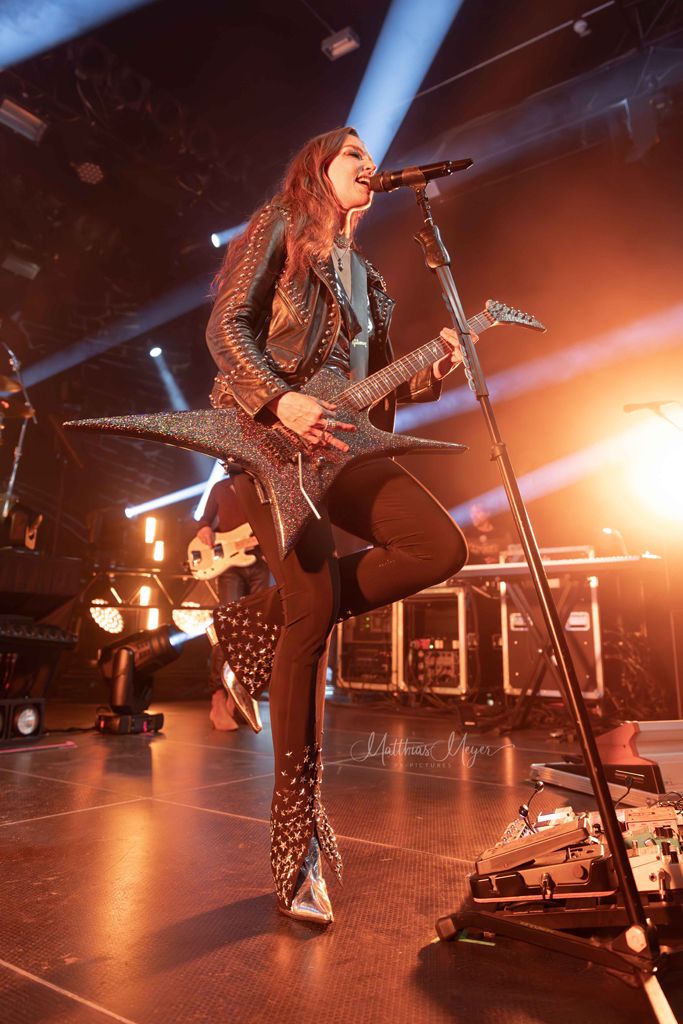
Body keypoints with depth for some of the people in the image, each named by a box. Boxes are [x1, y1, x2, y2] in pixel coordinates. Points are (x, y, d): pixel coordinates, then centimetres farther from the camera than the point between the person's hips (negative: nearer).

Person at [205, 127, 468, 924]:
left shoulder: (366, 279, 27)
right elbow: (226, 326, -5)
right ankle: (300, 835, -3)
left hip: (339, 442, 7)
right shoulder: (277, 228, 10)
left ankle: (264, 621, -3)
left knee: (441, 548, -15)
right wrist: (282, 400, -20)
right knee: (315, 609, -18)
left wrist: (428, 378, 4)